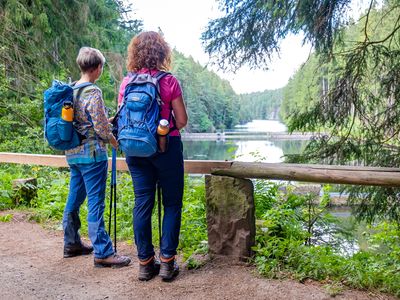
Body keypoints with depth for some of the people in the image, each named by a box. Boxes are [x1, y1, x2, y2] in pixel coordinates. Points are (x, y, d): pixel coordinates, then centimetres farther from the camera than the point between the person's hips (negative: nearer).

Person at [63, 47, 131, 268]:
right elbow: (101, 128, -15)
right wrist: (116, 142, 3)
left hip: (73, 153, 9)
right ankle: (103, 253, 2)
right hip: (92, 154, -8)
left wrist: (105, 123, 20)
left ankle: (72, 244, 29)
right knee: (95, 203, -4)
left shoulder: (71, 90, 9)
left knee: (74, 199, 16)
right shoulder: (93, 92, -15)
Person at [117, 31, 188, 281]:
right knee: (172, 204, 8)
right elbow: (182, 121, -6)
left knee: (142, 203, 10)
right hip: (166, 147, -4)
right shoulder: (169, 81, -9)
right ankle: (167, 262, 11)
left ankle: (145, 263, 18)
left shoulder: (127, 82, 1)